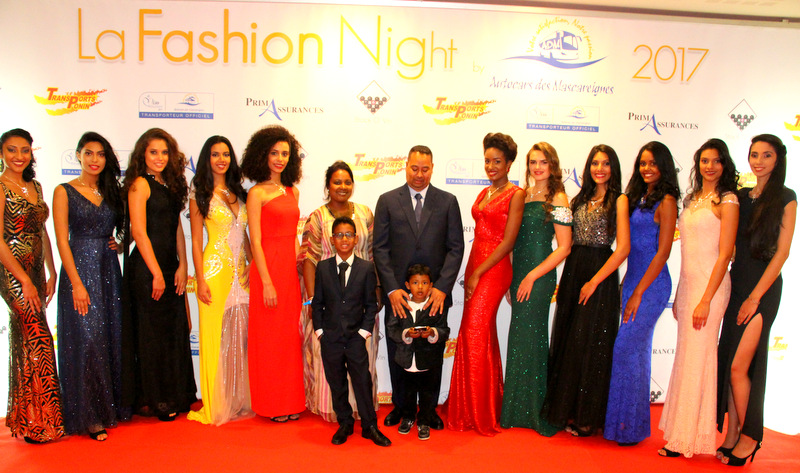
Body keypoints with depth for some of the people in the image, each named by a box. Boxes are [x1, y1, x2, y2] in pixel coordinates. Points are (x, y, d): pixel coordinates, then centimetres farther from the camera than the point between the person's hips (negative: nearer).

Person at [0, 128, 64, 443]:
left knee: (25, 340, 13)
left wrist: (52, 274, 13)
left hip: (34, 271, 8)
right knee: (38, 339, -9)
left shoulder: (34, 186, 14)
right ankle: (38, 423, 0)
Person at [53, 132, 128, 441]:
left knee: (113, 337, 7)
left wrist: (117, 242, 0)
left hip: (109, 268, 5)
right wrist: (77, 283, -15)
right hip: (79, 268, -5)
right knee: (87, 339, -5)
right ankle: (90, 416, 6)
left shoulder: (111, 192, 12)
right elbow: (62, 241, -8)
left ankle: (113, 406, 20)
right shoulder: (64, 192, -2)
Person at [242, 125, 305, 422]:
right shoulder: (257, 193, -7)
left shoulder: (292, 191, 12)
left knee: (291, 336, 12)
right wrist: (267, 283, -14)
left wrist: (298, 265, 9)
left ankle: (290, 401, 25)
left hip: (291, 270, 6)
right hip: (268, 269, -6)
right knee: (269, 336, 4)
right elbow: (256, 242, -11)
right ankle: (271, 405, 18)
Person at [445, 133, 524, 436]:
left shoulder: (515, 194, -7)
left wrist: (477, 273, -13)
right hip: (475, 266, 7)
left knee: (474, 335, -6)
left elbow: (508, 241, -12)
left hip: (493, 270, -7)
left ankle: (481, 414, 9)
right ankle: (472, 411, 24)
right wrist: (471, 273, 7)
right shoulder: (484, 193, 16)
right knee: (483, 336, 13)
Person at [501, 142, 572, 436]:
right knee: (519, 338, 12)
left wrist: (532, 276, -14)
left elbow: (564, 247, -11)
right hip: (518, 272, 6)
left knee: (530, 338, 1)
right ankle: (518, 410, 25)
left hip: (539, 275, -6)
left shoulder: (557, 198, -7)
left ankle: (535, 413, 17)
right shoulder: (523, 195, 10)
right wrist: (512, 278, 6)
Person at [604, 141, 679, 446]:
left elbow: (663, 251, -13)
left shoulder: (666, 201, -9)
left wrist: (639, 292, -15)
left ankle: (630, 426, 5)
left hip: (651, 284, -7)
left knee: (627, 348, -8)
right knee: (636, 349, 12)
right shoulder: (637, 198, 14)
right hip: (632, 279, 7)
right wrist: (628, 287, 9)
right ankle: (628, 421, 21)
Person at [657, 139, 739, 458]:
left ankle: (686, 438, 8)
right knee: (684, 357, 9)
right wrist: (679, 294, 15)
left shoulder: (727, 201, -6)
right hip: (687, 282, 7)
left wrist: (705, 300, -17)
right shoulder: (692, 199, 15)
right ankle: (680, 432, 18)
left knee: (696, 358, -3)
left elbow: (724, 253, -12)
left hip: (710, 284, -7)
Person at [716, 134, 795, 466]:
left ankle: (749, 437, 8)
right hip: (736, 284, 5)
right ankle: (732, 435, 15)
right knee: (729, 364, 6)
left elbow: (782, 252, -8)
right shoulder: (740, 197, 12)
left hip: (763, 288, -5)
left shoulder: (785, 198, -3)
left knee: (739, 366, -9)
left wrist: (755, 297, -12)